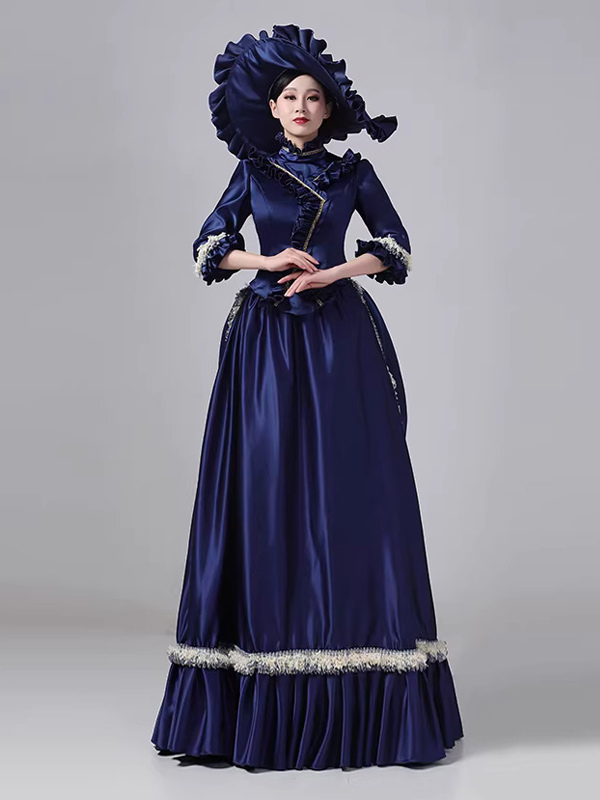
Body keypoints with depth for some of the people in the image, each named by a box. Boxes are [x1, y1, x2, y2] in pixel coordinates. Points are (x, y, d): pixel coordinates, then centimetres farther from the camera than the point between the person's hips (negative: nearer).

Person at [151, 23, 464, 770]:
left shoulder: (353, 172, 8)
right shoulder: (252, 171, 10)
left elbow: (395, 247, 4)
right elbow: (207, 247, 6)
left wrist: (331, 272, -9)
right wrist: (268, 261, -10)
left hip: (340, 342, -1)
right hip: (267, 342, 1)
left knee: (346, 490, -4)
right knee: (265, 489, -2)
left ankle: (357, 696, 3)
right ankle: (264, 696, 6)